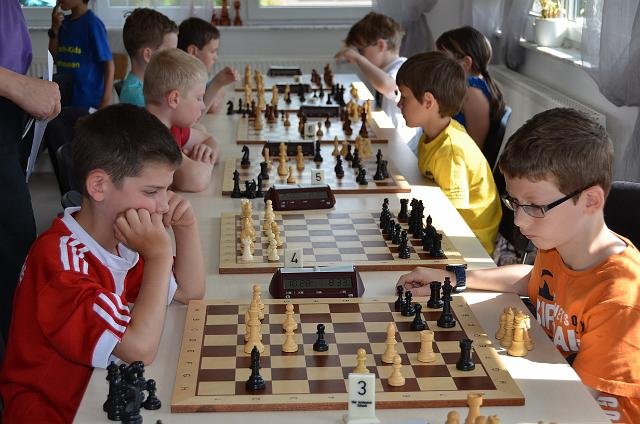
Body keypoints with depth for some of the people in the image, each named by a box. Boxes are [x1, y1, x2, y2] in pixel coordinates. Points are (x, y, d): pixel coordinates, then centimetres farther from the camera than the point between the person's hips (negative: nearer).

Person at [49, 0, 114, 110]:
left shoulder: (92, 23, -12)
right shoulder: (64, 22, 8)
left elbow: (108, 64, -13)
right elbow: (54, 58, 11)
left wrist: (106, 102, -17)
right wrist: (54, 29, -2)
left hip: (88, 101, -7)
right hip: (64, 98, 7)